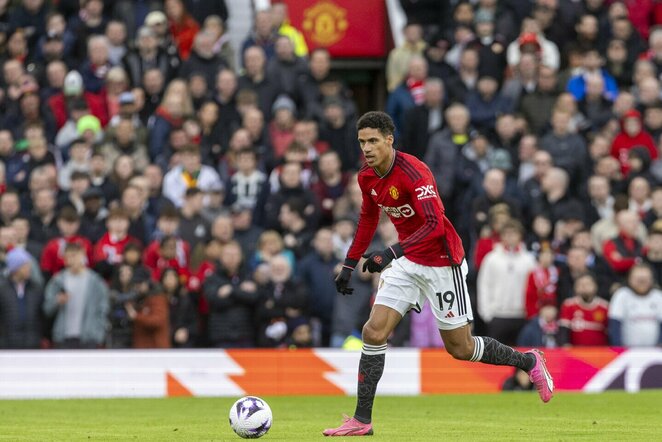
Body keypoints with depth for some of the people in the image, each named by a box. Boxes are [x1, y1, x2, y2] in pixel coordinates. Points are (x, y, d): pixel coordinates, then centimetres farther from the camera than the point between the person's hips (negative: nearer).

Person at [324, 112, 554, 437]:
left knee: (460, 348, 3)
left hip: (441, 263, -7)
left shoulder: (413, 173, -25)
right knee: (374, 333, -8)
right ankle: (362, 420, -4)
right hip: (406, 262, 7)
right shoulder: (367, 177, 0)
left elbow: (434, 224, -34)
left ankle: (529, 362, 27)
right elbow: (368, 219, 18)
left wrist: (392, 252, -43)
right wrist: (349, 264, 17)